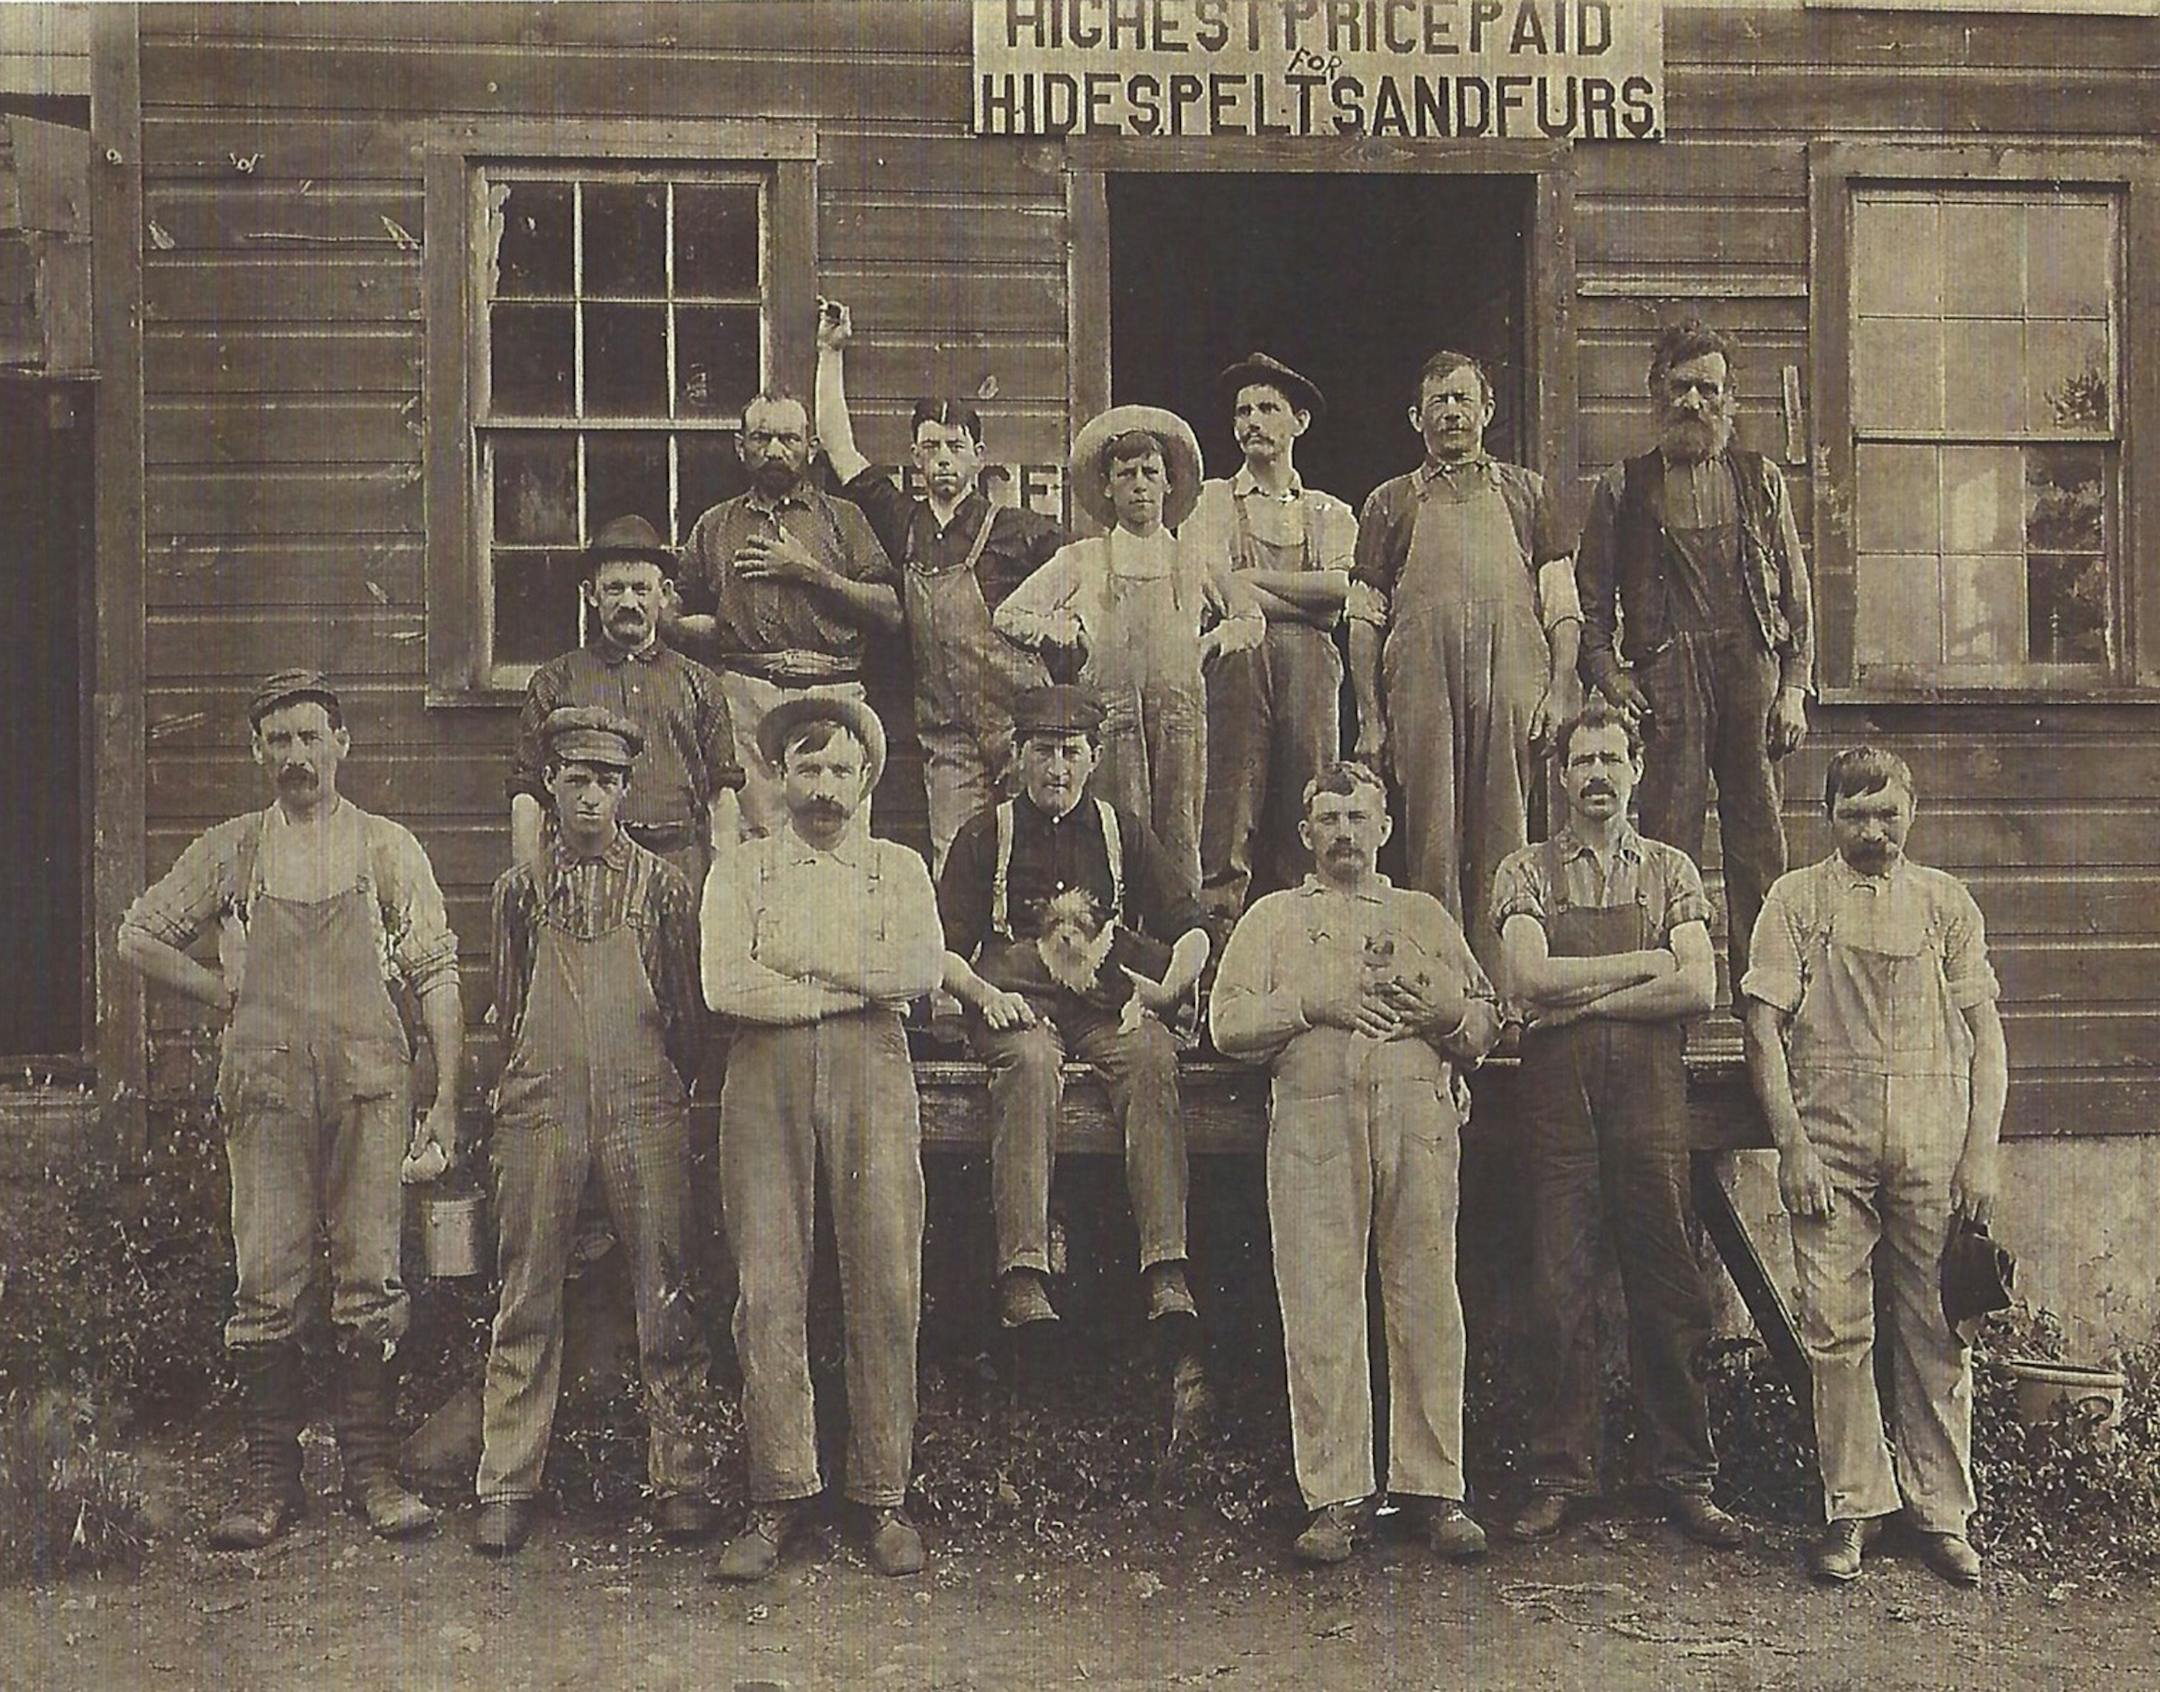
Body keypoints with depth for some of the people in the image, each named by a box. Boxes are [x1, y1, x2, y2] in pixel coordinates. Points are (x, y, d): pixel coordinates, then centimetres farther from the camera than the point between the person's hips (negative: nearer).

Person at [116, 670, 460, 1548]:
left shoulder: (388, 849, 7)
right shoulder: (229, 851, 10)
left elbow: (436, 975, 6)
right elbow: (138, 935, 19)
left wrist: (446, 1097, -1)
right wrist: (222, 990, 7)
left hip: (369, 1087, 0)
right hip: (266, 1088, 1)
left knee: (372, 1280, -1)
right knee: (267, 1286, -1)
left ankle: (369, 1465, 7)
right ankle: (269, 1474, 7)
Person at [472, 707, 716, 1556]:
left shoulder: (663, 884, 8)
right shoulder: (521, 887, 10)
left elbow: (688, 1007, 12)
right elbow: (508, 1004, 18)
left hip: (645, 1111, -1)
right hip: (541, 1107, 1)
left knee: (665, 1295, 0)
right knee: (527, 1297, 2)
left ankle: (678, 1477, 7)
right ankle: (508, 1481, 8)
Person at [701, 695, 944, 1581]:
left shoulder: (899, 869, 18)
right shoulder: (741, 869, 16)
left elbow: (922, 969, -1)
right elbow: (726, 985, -1)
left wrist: (801, 957, -4)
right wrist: (856, 986, -2)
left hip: (872, 1073, 0)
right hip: (767, 1074, 0)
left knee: (886, 1284, -5)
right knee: (769, 1285, -5)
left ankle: (886, 1498, 2)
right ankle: (777, 1498, 1)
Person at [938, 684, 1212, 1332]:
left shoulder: (1122, 832, 19)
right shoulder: (986, 836, 15)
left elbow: (1192, 932, 18)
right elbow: (944, 951, 9)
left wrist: (1162, 992, -1)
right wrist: (985, 995, -11)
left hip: (1108, 1001, 1)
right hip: (1017, 1000, -1)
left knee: (1152, 1056, -33)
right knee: (1031, 1061, -37)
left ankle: (1167, 1274, -41)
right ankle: (1023, 1276, -45)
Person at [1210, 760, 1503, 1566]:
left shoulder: (1424, 916, 23)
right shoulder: (1273, 917, 19)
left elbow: (1486, 1026, 19)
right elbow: (1227, 1021, 7)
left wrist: (1445, 1010, -2)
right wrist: (1312, 1002, -6)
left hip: (1419, 1114, 1)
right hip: (1313, 1120, -1)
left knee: (1427, 1300, -3)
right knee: (1320, 1308, -5)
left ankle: (1436, 1489, 3)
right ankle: (1334, 1497, -1)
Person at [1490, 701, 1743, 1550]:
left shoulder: (1671, 871, 12)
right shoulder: (1527, 872, 9)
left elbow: (1697, 988, -2)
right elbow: (1526, 979, -7)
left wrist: (1582, 999, -7)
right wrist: (1644, 963, -4)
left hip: (1650, 1096, 1)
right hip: (1557, 1098, -1)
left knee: (1669, 1289, 1)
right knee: (1562, 1292, 2)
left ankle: (1685, 1475, 10)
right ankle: (1562, 1476, 9)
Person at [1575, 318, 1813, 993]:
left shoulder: (1762, 481, 16)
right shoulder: (1623, 488, 12)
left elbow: (1797, 594, 14)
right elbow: (1592, 598, 11)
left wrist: (1794, 687, 5)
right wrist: (1607, 674, -3)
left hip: (1753, 670, 1)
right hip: (1666, 677, -1)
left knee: (1758, 840, 0)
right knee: (1668, 839, -5)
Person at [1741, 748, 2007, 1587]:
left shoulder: (1947, 902, 11)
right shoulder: (1795, 901, 6)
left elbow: (1985, 1033, 10)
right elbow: (1764, 1024, 1)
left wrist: (1981, 1152, 1)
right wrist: (1792, 1145, -7)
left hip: (1933, 1146, 1)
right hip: (1831, 1145, -1)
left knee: (1937, 1331, 3)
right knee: (1835, 1327, -2)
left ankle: (1942, 1512, 13)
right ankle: (1853, 1509, 8)